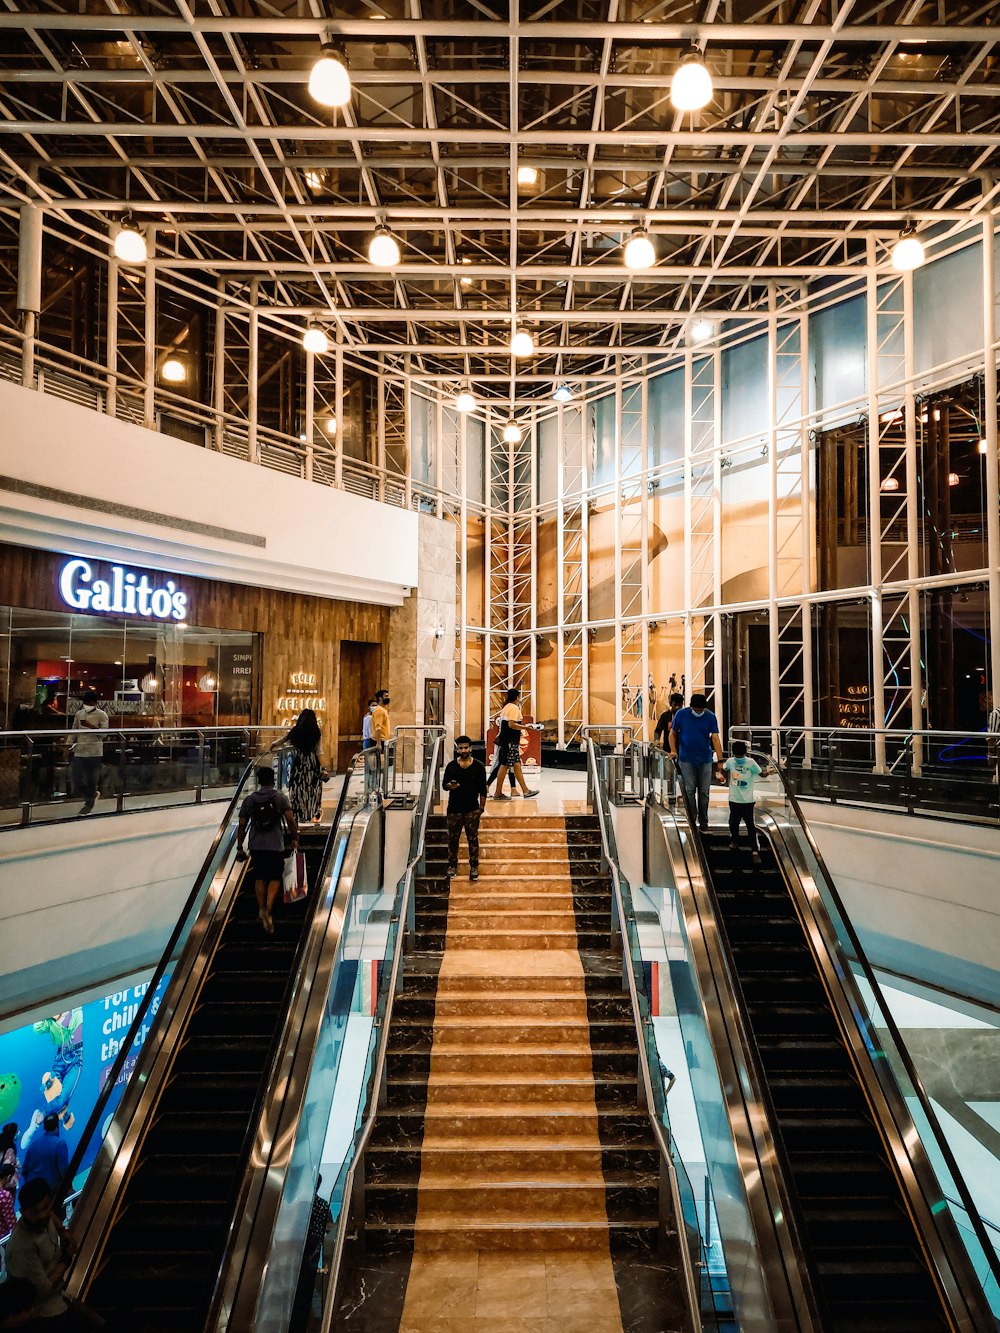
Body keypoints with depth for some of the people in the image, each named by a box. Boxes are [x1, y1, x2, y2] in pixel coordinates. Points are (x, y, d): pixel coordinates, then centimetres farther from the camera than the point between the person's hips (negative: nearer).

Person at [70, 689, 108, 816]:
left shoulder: (101, 714, -3)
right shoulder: (79, 713, 11)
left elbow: (104, 732, -11)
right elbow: (74, 730, 16)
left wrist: (91, 726, -24)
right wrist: (72, 744, 3)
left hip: (94, 752, -4)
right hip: (79, 751, 4)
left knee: (92, 780, 3)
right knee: (77, 780, 3)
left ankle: (89, 804, 19)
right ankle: (93, 794, 29)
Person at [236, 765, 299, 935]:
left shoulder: (249, 799, 2)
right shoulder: (280, 797, -5)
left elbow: (242, 825, 3)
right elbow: (290, 820, -12)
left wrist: (239, 847, 11)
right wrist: (295, 838, 1)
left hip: (256, 846, 2)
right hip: (275, 846, -2)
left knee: (259, 878, 18)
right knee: (275, 878, 10)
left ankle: (261, 909, 15)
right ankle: (268, 909, -8)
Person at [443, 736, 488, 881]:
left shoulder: (479, 766, -1)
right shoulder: (451, 766, 3)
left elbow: (482, 790, 2)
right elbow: (444, 784, 7)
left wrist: (481, 808, -3)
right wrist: (450, 785, -16)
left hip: (472, 809, -1)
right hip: (454, 808, 1)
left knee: (473, 839, 3)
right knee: (453, 838, 6)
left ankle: (474, 867, 13)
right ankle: (452, 866, 19)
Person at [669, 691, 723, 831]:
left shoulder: (711, 717, -5)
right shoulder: (681, 714, -5)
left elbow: (715, 738, -10)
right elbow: (673, 734, 4)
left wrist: (720, 760, -16)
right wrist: (673, 750, -10)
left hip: (705, 760, 1)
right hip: (686, 759, -1)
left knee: (704, 792, 7)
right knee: (689, 791, -1)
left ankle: (703, 821, 18)